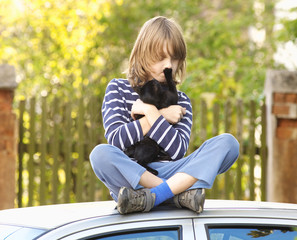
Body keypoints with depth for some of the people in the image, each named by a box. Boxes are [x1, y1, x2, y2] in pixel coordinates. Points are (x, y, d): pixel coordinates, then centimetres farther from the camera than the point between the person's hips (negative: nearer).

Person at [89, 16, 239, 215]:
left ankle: (151, 197, -33)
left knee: (228, 143, -17)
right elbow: (116, 139, -7)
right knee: (100, 154, -35)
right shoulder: (118, 89, 10)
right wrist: (161, 116, -4)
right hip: (129, 179, -2)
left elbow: (177, 151, -3)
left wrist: (150, 112, -6)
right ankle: (181, 193, -30)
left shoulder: (180, 101, 15)